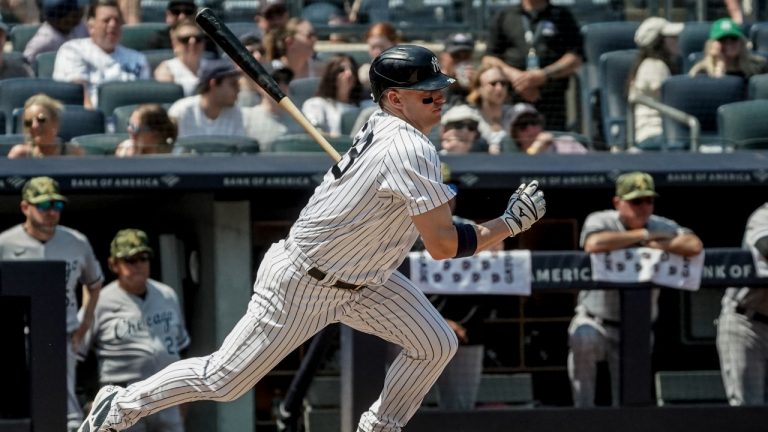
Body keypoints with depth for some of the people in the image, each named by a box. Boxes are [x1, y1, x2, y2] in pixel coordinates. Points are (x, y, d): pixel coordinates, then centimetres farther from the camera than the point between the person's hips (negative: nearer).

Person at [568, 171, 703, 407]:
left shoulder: (662, 227, -1)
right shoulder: (600, 221, -9)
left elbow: (694, 246, -19)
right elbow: (594, 244, -33)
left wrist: (655, 244, -18)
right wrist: (643, 234, -22)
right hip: (595, 321, -3)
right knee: (583, 339, -36)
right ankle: (584, 412, -21)